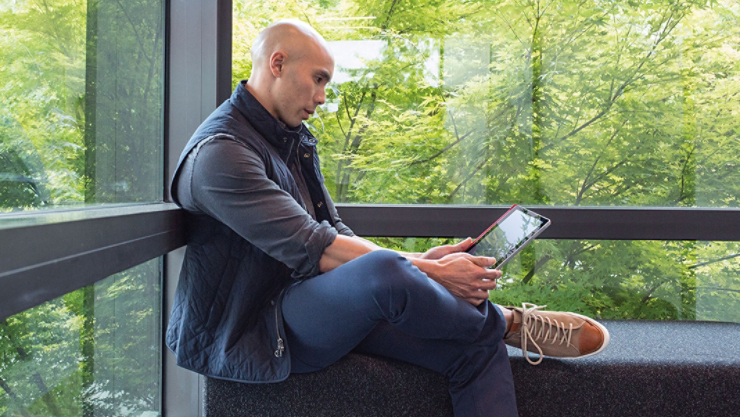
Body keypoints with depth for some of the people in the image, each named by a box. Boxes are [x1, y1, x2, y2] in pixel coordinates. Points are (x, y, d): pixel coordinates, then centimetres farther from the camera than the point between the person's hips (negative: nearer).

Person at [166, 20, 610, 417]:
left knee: (477, 348, -10)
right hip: (250, 333, -8)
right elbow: (310, 249, -25)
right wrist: (428, 272, -23)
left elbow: (333, 233, 11)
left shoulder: (293, 139, 13)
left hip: (313, 304, 8)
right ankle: (512, 324, -8)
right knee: (384, 271, -37)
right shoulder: (220, 152, -16)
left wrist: (418, 261, -4)